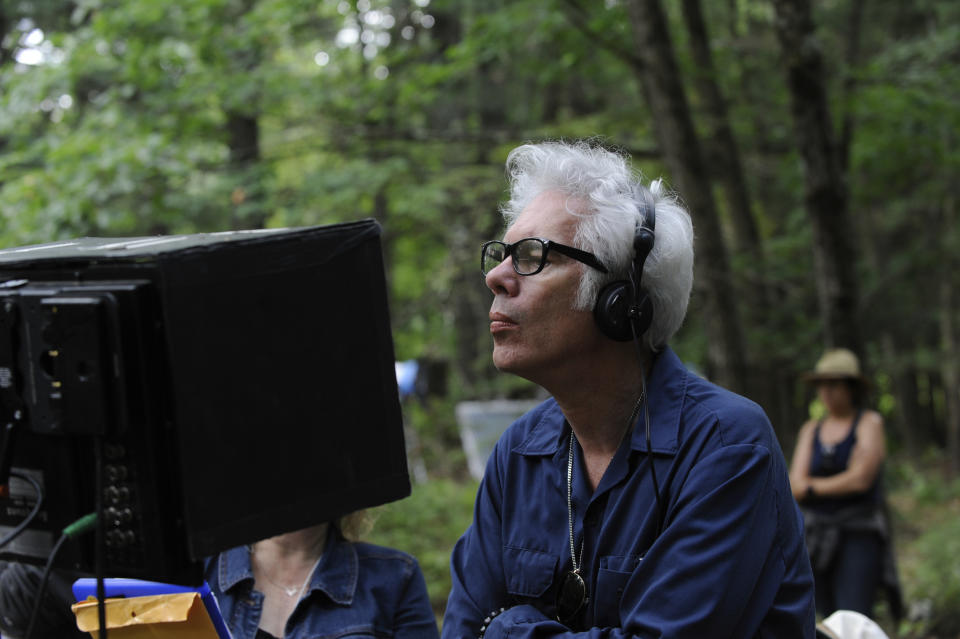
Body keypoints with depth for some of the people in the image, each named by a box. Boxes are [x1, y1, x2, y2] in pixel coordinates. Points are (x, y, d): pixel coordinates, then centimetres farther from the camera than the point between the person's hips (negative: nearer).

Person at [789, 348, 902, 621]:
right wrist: (842, 483, -8)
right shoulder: (811, 430, 13)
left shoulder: (870, 422, -1)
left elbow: (861, 479, -14)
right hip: (817, 537, 5)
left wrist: (813, 487, -2)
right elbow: (796, 486, 2)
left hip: (860, 536, -5)